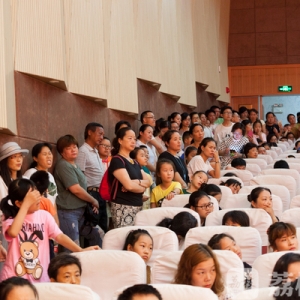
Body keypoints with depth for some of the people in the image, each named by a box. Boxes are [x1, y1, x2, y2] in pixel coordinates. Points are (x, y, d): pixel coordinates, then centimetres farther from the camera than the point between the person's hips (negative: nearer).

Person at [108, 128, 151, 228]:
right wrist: (142, 187, 1)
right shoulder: (117, 160, -8)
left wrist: (136, 182, -11)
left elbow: (148, 182, 10)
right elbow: (129, 185, -18)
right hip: (123, 207, -8)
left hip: (138, 207, 8)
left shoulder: (135, 162, 19)